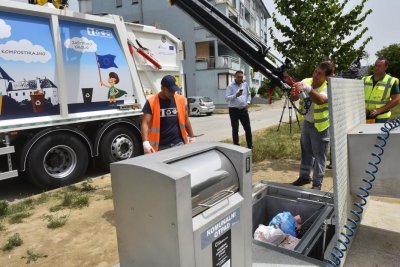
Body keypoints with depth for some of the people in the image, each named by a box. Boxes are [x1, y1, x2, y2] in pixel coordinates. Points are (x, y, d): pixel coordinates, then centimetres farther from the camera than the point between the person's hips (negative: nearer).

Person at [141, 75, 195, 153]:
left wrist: (191, 137, 18)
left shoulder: (181, 100, 3)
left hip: (178, 143, 2)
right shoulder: (151, 102, -6)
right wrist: (146, 143, -24)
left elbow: (186, 119, 14)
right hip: (160, 146, -2)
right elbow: (145, 123, -10)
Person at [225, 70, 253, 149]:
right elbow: (226, 98, -15)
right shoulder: (231, 86, -7)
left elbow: (248, 94, 22)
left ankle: (250, 146, 21)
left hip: (244, 109, 5)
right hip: (234, 110, -4)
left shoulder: (245, 84, 9)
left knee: (248, 128, 8)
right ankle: (236, 146, 13)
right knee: (235, 130, 2)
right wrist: (235, 95, -28)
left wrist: (248, 102, 7)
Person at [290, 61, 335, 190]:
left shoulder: (329, 88, -22)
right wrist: (294, 93, -34)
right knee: (306, 151, 18)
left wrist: (308, 88, -55)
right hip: (306, 123, 5)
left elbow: (320, 100, -43)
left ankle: (317, 183, 17)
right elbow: (293, 98, -12)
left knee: (319, 155, 4)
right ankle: (304, 176, 35)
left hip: (320, 126, -5)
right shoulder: (306, 81, -7)